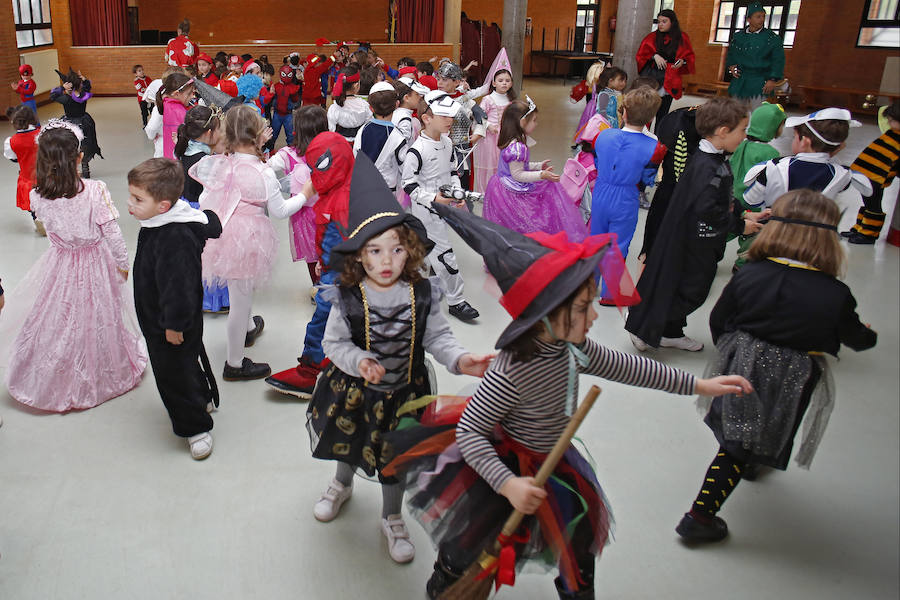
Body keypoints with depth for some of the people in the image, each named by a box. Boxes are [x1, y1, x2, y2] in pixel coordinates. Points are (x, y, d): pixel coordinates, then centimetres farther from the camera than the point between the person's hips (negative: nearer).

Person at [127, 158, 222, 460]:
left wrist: (175, 323, -21)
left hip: (172, 322, -10)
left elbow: (179, 285, -31)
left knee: (174, 371, 5)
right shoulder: (157, 223, -4)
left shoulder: (175, 238, -36)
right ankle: (205, 399, 50)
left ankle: (196, 426, 23)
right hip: (157, 317, 10)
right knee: (190, 358, 28)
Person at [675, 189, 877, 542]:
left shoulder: (748, 274, -10)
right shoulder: (836, 295, -16)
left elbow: (718, 321, 0)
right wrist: (869, 335, 28)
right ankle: (700, 517, 8)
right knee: (739, 450, 4)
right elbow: (854, 337, 3)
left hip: (741, 369, 3)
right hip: (789, 388, -3)